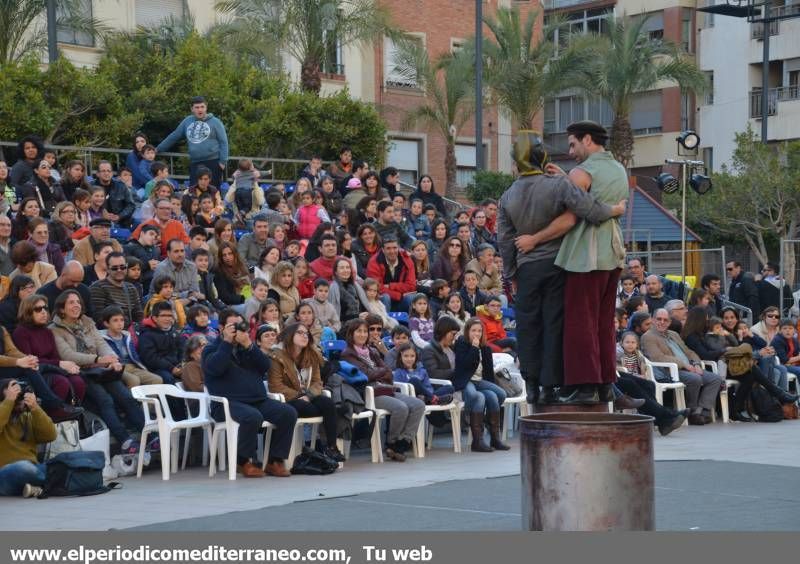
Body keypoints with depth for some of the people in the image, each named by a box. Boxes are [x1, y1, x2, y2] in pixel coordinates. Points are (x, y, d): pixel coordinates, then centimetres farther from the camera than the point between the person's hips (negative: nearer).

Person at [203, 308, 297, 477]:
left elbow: (266, 366, 6)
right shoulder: (212, 349, 10)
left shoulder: (247, 348, 23)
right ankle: (244, 461, -17)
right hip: (228, 404, -5)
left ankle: (275, 460, -11)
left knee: (289, 413, -18)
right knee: (252, 416, -36)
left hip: (259, 400, 6)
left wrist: (249, 345, -6)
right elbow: (214, 368, -14)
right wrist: (227, 341, -9)